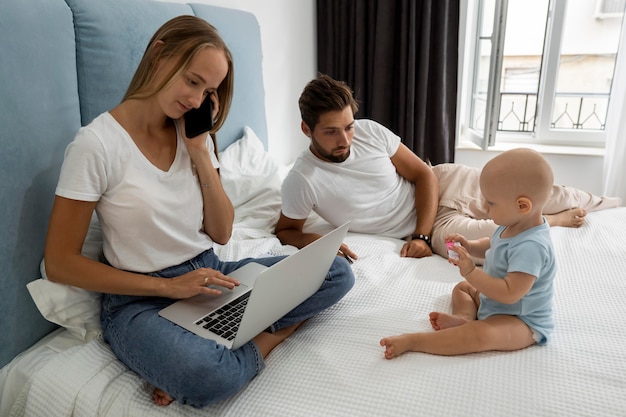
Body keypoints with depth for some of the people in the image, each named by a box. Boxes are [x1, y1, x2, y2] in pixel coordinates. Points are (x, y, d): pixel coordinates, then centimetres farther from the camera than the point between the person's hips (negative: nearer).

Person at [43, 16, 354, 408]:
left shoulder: (194, 137, 6)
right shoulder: (97, 144, -12)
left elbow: (222, 233, 3)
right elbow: (60, 263, -10)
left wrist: (200, 154, -7)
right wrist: (168, 286, -17)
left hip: (209, 275, 7)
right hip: (141, 300, -6)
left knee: (338, 273, -10)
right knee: (210, 377, -40)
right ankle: (269, 337, -7)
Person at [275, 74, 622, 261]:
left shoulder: (369, 131, -13)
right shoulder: (301, 181, -20)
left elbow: (424, 174, -7)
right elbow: (286, 231, -5)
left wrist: (420, 234, -17)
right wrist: (317, 239, -28)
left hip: (441, 182, 3)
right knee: (450, 237, -30)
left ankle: (609, 206, 30)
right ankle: (554, 221, -2)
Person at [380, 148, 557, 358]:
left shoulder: (530, 247, -33)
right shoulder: (513, 225, -3)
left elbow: (510, 293, -36)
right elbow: (492, 246, 17)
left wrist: (471, 272, -34)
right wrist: (470, 246, -3)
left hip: (523, 322, -11)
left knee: (480, 335, -36)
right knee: (462, 287, 22)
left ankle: (411, 341, -35)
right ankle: (464, 317, -10)